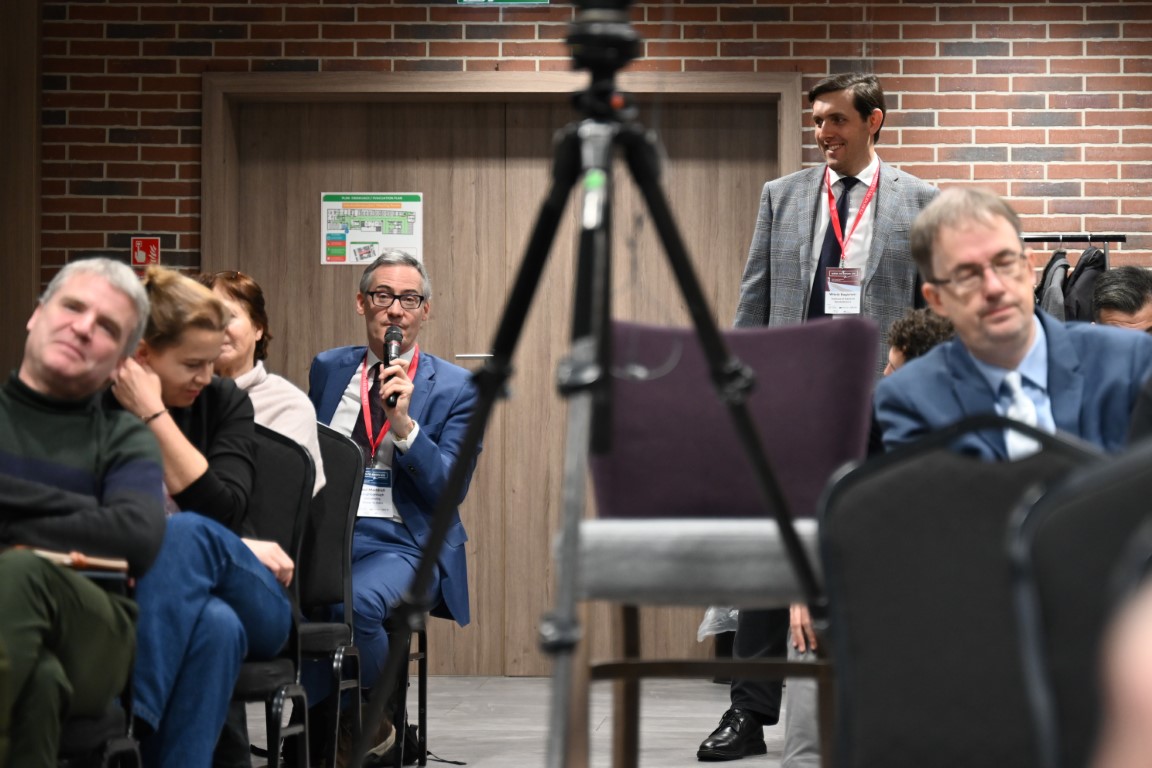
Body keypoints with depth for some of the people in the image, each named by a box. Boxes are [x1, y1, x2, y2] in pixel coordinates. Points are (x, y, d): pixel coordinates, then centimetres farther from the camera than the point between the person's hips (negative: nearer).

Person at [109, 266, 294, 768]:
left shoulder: (224, 401, 6)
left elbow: (225, 512, -10)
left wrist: (153, 415, -13)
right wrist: (234, 554, -13)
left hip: (247, 601, 2)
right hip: (138, 603, -2)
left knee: (188, 534, -32)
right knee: (216, 624, -38)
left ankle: (131, 724, -39)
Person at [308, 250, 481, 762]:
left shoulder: (455, 387, 5)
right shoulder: (328, 369, 18)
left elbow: (449, 489, -4)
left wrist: (404, 424, -18)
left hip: (400, 544, -3)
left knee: (356, 599, -37)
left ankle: (372, 725, -8)